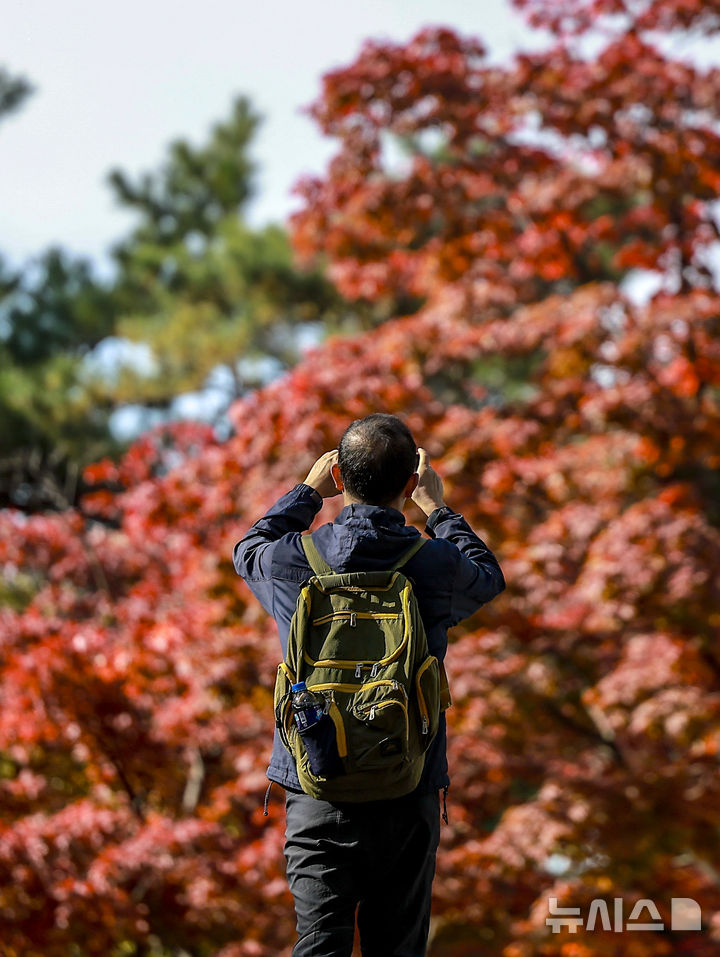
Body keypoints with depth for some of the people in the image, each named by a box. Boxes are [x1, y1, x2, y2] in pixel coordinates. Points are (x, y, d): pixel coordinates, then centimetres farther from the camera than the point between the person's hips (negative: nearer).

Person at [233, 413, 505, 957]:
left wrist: (309, 492, 29)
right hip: (409, 797, 0)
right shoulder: (437, 565, -9)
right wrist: (436, 506, 26)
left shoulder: (295, 561, -7)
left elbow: (249, 551, 20)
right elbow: (488, 576, 17)